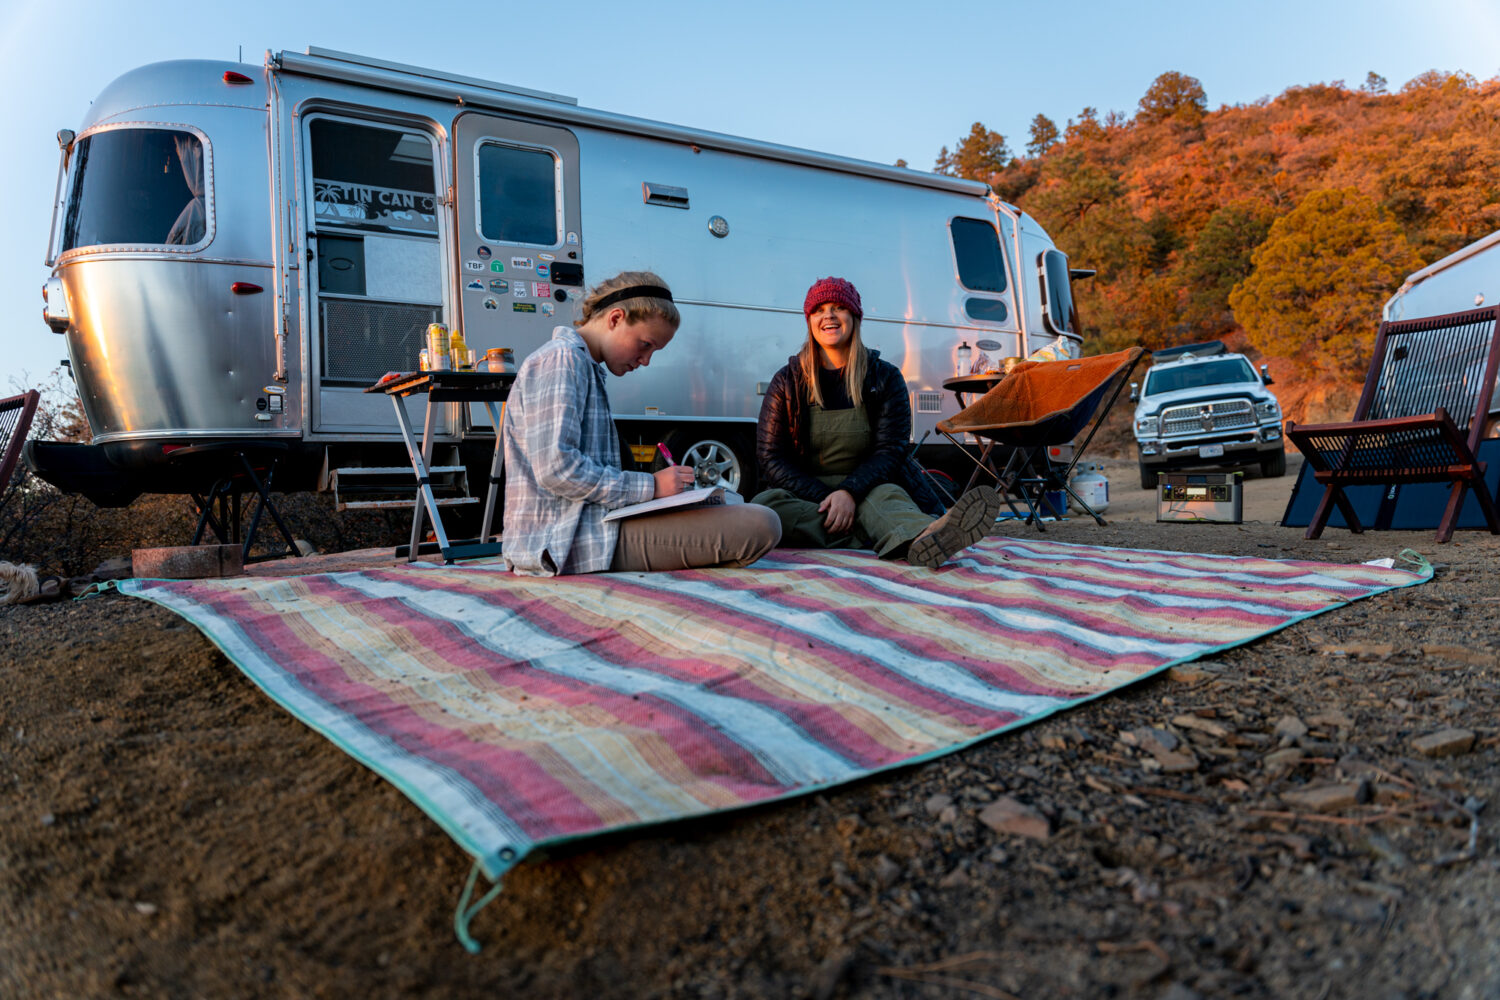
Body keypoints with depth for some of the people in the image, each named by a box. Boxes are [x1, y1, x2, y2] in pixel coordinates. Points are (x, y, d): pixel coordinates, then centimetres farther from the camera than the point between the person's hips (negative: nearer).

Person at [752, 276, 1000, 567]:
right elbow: (771, 459, -2)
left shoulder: (885, 377, 7)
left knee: (884, 495, -35)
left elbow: (889, 450, -3)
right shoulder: (787, 381, 6)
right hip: (807, 495, 0)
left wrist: (849, 492, -25)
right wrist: (825, 499, -19)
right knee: (765, 503, -35)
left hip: (868, 487, 1)